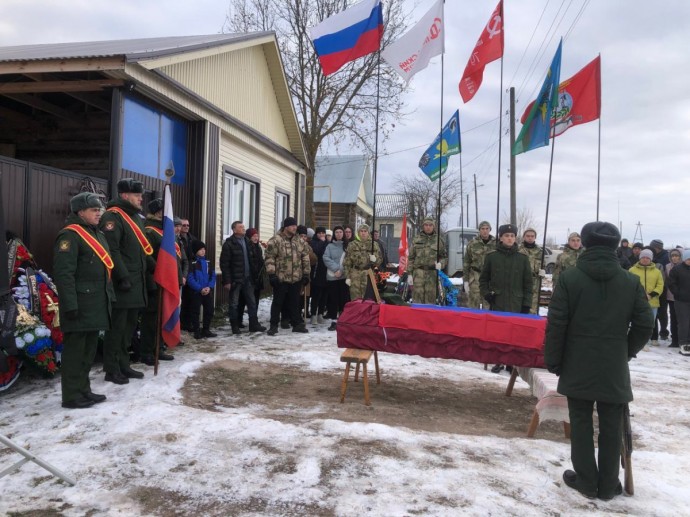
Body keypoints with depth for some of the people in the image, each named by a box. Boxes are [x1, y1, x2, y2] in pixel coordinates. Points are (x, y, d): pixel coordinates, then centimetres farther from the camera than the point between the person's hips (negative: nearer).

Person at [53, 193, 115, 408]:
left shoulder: (98, 234, 18)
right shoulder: (70, 235, -13)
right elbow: (63, 273, -20)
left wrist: (109, 296, 19)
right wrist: (70, 305, -24)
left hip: (96, 304, 9)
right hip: (80, 305, -9)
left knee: (89, 349, 15)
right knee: (74, 350, -1)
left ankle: (84, 390, 26)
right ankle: (71, 395, 7)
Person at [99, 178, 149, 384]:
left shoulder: (135, 217, 19)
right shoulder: (112, 217, -12)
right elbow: (112, 251, -21)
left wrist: (154, 267, 19)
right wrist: (123, 276, -24)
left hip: (136, 282, 9)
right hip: (122, 284, -9)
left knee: (129, 326, 14)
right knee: (117, 327, -2)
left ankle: (123, 365, 23)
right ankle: (112, 370, 7)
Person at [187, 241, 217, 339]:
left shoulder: (207, 262, 8)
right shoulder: (192, 263, -6)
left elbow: (213, 276, 7)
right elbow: (190, 279, -12)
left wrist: (209, 287, -9)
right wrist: (200, 288, -18)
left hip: (208, 291, 5)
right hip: (196, 292, -5)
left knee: (209, 310, 7)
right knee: (195, 311, 2)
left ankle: (206, 330, 19)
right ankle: (196, 331, 11)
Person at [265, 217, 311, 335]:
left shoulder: (299, 240, 9)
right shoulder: (275, 240, -8)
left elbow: (305, 257, 12)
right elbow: (270, 258, -11)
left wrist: (306, 273, 8)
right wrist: (271, 274, -16)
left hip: (296, 278, 4)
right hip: (280, 278, -4)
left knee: (294, 302, 13)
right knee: (277, 302, 4)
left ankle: (297, 324, 22)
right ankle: (274, 325, 13)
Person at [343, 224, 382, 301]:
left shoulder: (373, 245, 7)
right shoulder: (352, 245, 4)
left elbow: (379, 260, 10)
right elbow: (347, 262, 3)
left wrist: (375, 259, -13)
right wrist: (347, 276, -4)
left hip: (369, 275, 1)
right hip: (355, 276, -1)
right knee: (355, 299, 1)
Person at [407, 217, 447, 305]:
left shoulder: (439, 240, 8)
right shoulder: (416, 240, 9)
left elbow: (445, 257, 10)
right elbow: (411, 258, 9)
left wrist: (441, 264, -12)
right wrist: (409, 274, 3)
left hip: (433, 274, 0)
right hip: (418, 273, 0)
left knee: (430, 300, 2)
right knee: (417, 300, -1)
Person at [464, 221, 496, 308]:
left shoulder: (496, 244, 4)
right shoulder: (472, 244, 3)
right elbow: (466, 263, 6)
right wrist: (466, 281, 2)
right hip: (475, 278, -1)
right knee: (474, 304, -5)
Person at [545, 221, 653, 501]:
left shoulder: (569, 277, -10)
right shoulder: (631, 281, -2)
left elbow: (556, 324, -10)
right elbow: (645, 324, 2)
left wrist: (553, 360, 0)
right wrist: (626, 352, 17)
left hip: (578, 367, -2)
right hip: (614, 368, 2)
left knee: (581, 422, 10)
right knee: (611, 426, 11)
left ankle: (586, 481, 18)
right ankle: (608, 485, 21)